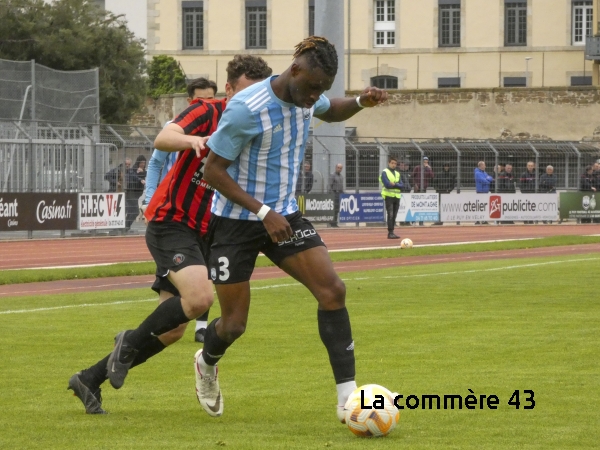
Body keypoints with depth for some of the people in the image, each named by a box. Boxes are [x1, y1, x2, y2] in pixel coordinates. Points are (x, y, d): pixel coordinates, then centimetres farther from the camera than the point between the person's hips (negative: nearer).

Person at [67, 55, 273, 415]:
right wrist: (193, 140, -52)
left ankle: (90, 379, 23)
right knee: (200, 297, -30)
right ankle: (132, 341, -5)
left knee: (172, 331, 8)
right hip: (171, 222, -8)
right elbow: (163, 139, -31)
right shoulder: (207, 113, -13)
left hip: (201, 233, 8)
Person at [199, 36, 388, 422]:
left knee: (333, 289, -14)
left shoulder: (306, 95, -3)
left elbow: (331, 112, 23)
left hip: (284, 215, 6)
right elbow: (213, 171, -20)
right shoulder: (248, 108, -25)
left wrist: (361, 102, 0)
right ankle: (207, 364, 39)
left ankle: (348, 398, -14)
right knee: (235, 324, 1)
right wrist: (263, 213, -26)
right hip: (236, 221, -6)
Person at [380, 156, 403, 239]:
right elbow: (387, 184, -15)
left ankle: (391, 233, 9)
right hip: (389, 196, -6)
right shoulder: (385, 172, -1)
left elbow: (401, 185, 6)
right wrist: (397, 185, -8)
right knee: (390, 215, -13)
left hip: (397, 196, 6)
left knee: (394, 216, 5)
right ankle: (390, 233, -17)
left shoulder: (397, 173, 18)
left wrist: (394, 184, -12)